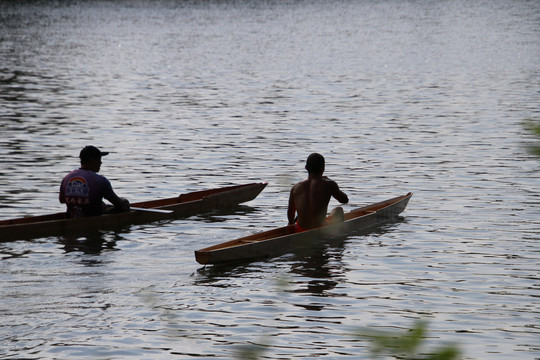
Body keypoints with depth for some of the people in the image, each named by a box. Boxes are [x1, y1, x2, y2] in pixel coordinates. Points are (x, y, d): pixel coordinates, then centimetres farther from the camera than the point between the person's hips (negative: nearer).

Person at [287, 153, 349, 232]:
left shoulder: (296, 188, -3)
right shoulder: (329, 185, -11)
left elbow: (290, 213, 9)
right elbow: (345, 200, 6)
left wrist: (291, 223, 31)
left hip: (299, 231, 3)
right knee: (338, 210, 27)